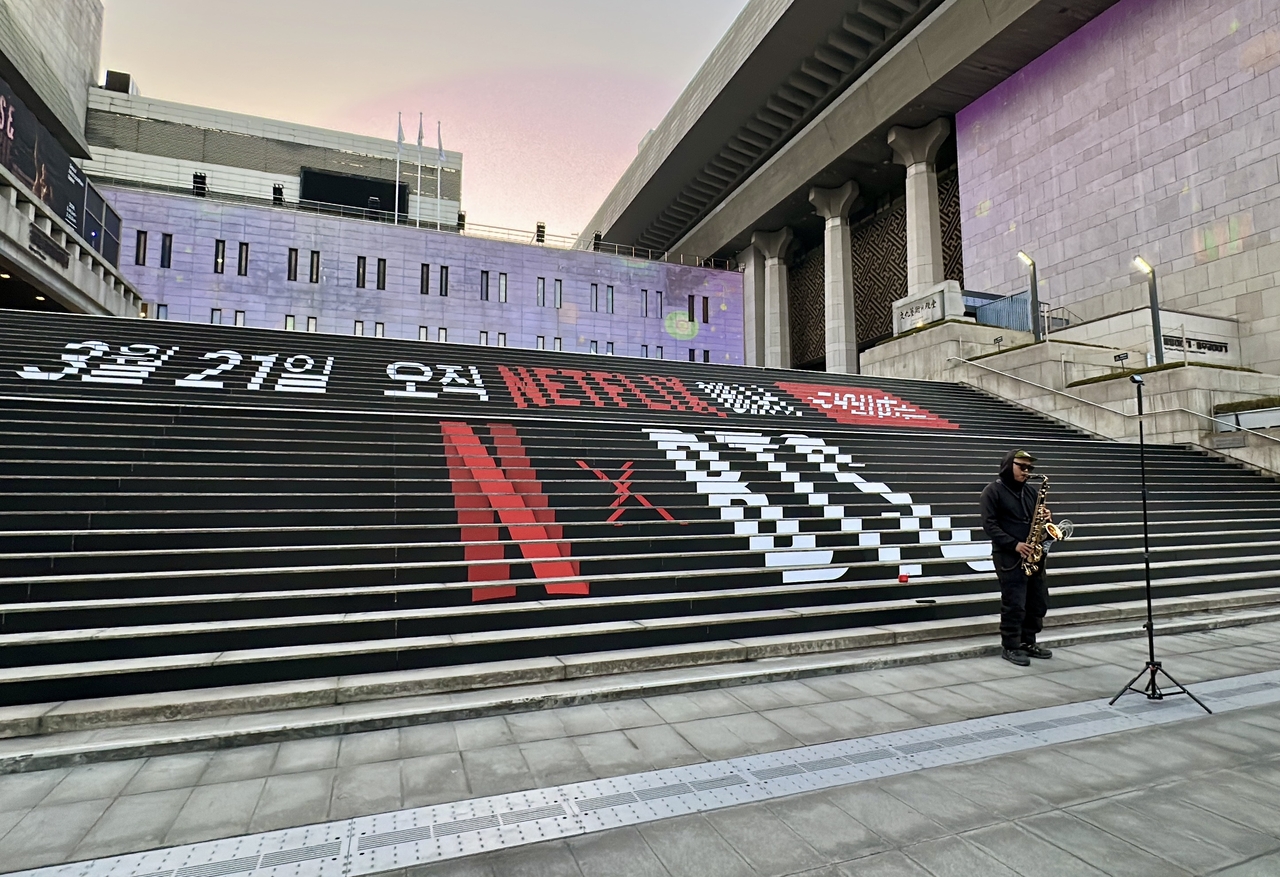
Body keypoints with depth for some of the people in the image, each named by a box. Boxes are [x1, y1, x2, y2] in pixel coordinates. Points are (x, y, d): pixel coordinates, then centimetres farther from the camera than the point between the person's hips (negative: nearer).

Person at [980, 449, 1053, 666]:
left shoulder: (1031, 491, 15)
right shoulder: (993, 490, -5)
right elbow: (989, 524, -12)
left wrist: (1047, 517, -3)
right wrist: (1014, 544, -19)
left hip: (1033, 555, 7)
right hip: (1009, 556, -7)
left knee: (1038, 602, 11)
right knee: (1014, 604, -5)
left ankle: (1028, 642, 25)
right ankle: (1010, 647, 7)